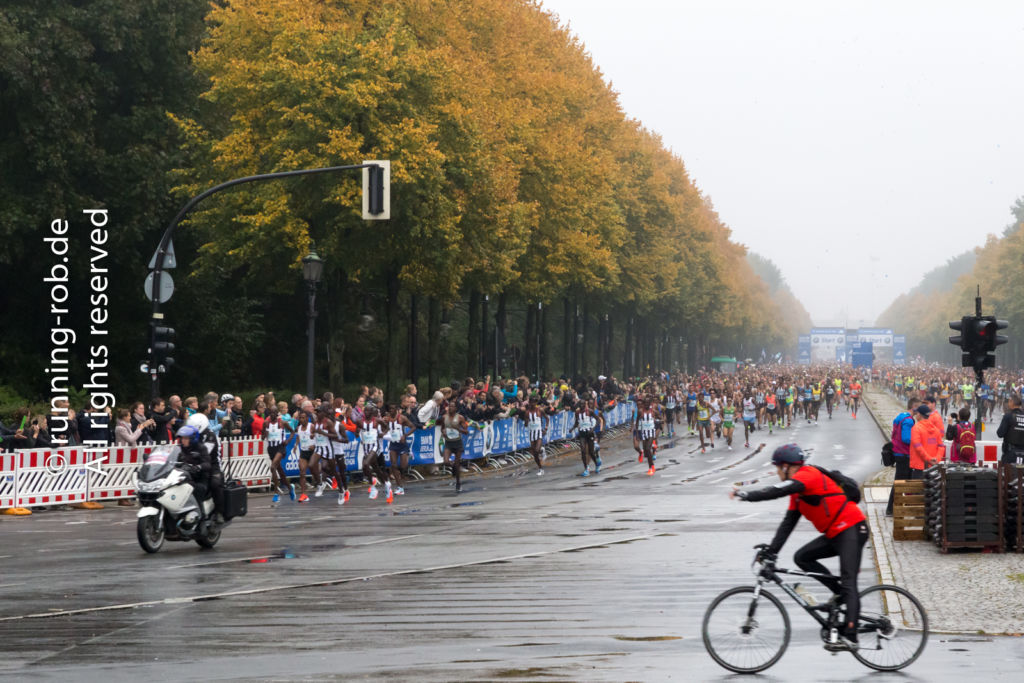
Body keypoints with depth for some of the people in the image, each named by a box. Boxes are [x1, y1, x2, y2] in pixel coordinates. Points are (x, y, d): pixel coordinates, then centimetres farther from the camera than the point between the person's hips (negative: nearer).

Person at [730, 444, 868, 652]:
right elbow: (788, 523, 14)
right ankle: (841, 593, 5)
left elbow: (779, 491, -29)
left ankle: (849, 638, -23)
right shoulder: (798, 490, 16)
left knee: (848, 582, -15)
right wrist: (771, 551, 8)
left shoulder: (808, 475, -14)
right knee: (802, 557, 3)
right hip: (835, 533, 10)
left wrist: (745, 495, -27)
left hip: (852, 529, -10)